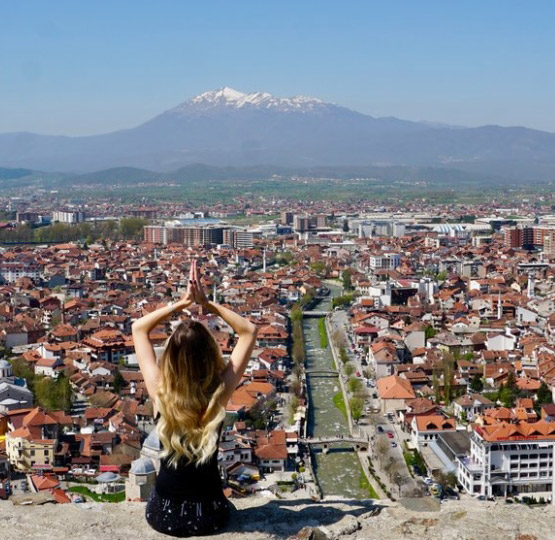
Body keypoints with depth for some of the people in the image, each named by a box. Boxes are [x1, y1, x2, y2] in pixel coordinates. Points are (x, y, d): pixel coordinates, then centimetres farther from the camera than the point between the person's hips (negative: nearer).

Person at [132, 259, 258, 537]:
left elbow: (139, 328, -2)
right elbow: (249, 330, -5)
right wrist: (207, 304, -12)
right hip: (210, 515, 0)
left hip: (164, 514, 0)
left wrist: (181, 303, -9)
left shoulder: (160, 391, -16)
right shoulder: (219, 392, -16)